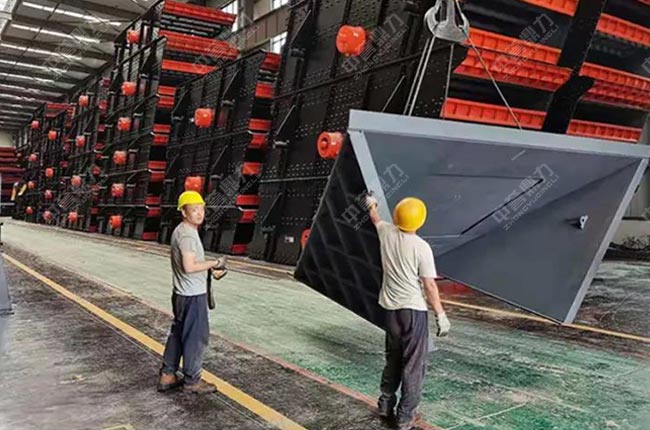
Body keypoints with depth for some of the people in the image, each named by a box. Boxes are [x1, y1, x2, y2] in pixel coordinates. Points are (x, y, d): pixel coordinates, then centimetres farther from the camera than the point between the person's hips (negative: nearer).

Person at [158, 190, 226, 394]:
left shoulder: (181, 231, 12)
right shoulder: (187, 234, -20)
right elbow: (189, 267, -27)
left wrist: (210, 268, 10)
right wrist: (213, 263, -15)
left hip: (182, 294, 10)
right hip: (193, 295, -10)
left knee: (178, 334, 18)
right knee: (197, 337, 2)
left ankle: (167, 375, 28)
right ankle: (192, 380, 13)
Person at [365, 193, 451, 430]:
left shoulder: (386, 233, -2)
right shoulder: (421, 247, -15)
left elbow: (376, 219, 23)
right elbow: (429, 286, -14)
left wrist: (371, 205, 44)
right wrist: (441, 315, -6)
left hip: (391, 308, 6)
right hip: (414, 309, -6)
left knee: (393, 358, 22)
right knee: (413, 364, 4)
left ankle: (386, 405, 33)